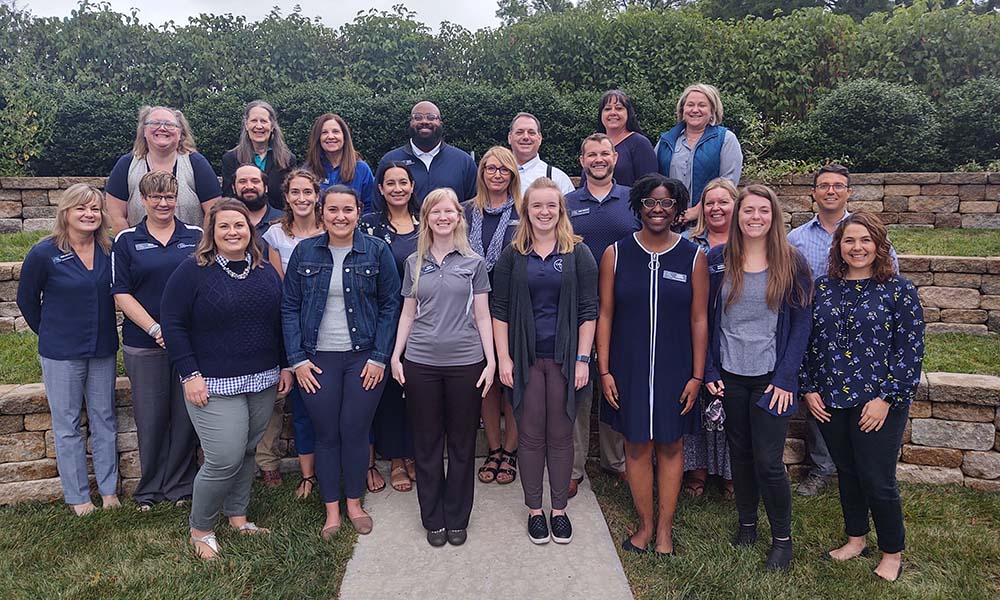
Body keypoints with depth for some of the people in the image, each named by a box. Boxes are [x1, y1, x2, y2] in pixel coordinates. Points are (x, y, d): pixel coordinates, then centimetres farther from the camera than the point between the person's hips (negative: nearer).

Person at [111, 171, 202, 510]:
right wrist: (155, 329, -13)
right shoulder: (127, 241, 4)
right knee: (150, 417, 5)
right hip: (144, 345, 0)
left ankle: (180, 485, 22)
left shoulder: (196, 237, 6)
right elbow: (121, 294, -1)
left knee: (186, 415, 6)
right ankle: (149, 489, 23)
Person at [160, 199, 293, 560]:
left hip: (263, 382, 5)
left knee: (247, 452, 13)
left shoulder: (266, 271, 9)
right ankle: (200, 529, 15)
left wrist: (286, 366, 11)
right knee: (224, 459, -8)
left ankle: (236, 514, 33)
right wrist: (190, 374, -13)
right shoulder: (193, 271, -7)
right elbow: (172, 323, -8)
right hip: (214, 385, -5)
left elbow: (281, 322, 15)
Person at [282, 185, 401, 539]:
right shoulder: (304, 252, 2)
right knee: (326, 434, 8)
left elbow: (390, 305, -1)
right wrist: (297, 359, -4)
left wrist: (379, 357, -6)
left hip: (364, 357, -1)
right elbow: (290, 307, 4)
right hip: (317, 359, 1)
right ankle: (332, 509, 24)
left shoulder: (377, 251, -2)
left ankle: (354, 503, 26)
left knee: (355, 431, 4)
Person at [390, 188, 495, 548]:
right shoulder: (414, 263, 8)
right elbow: (408, 314, 11)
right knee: (426, 443, 9)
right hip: (421, 362, 2)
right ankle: (433, 520, 24)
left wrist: (491, 360, -3)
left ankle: (457, 519, 23)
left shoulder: (473, 262, 3)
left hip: (465, 362, -1)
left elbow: (482, 315, 3)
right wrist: (395, 356, 2)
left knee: (462, 444, 8)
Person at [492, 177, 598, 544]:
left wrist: (582, 358, -7)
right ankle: (534, 510, 21)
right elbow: (499, 310, 2)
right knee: (530, 435, 7)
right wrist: (503, 358, -4)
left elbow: (588, 310, -1)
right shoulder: (513, 255, 4)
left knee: (561, 435, 7)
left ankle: (559, 509, 22)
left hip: (564, 358, 0)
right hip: (525, 358, 1)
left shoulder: (578, 253, 1)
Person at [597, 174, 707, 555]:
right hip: (629, 368, 0)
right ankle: (645, 524, 26)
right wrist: (604, 371, -4)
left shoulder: (693, 257, -1)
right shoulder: (615, 254, -1)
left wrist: (697, 375, -3)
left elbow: (699, 320, 1)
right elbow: (605, 315, 0)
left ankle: (665, 527, 25)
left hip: (675, 370, 0)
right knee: (636, 445, 9)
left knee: (671, 445, 10)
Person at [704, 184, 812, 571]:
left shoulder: (791, 262, -3)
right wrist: (709, 372, -2)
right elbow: (706, 317, 3)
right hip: (729, 376, 2)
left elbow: (801, 323, -3)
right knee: (740, 452, 13)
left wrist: (785, 378, -9)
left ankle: (782, 537, 19)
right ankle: (746, 523, 32)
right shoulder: (718, 259, 1)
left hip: (771, 377, -2)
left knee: (768, 461, -2)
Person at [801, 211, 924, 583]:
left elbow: (910, 350, -8)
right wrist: (809, 389, 1)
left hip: (879, 405, -4)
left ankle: (892, 554, 25)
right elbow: (808, 341, 7)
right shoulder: (823, 288, 4)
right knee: (846, 473, 17)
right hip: (830, 402, 4)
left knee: (878, 481, 3)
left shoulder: (899, 290, -6)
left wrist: (886, 398, -13)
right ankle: (855, 540, 36)